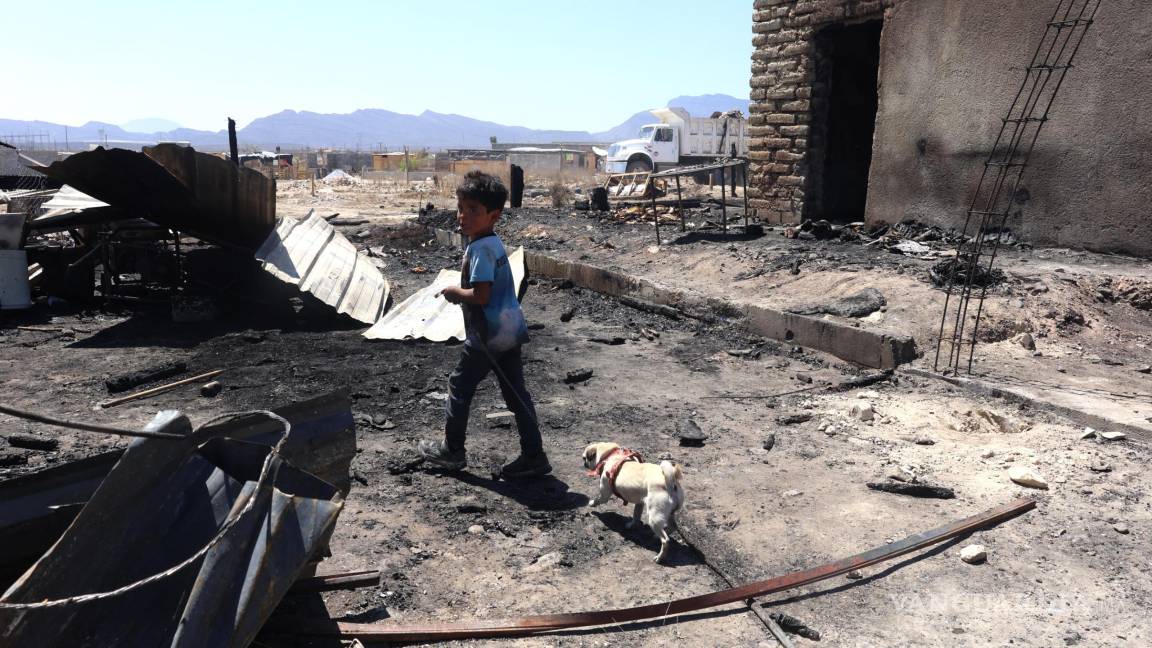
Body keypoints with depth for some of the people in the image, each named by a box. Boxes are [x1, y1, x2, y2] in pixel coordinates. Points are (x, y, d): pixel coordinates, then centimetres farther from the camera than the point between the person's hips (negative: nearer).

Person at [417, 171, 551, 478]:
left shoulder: (479, 248, -19)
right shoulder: (494, 242, 10)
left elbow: (481, 294, -25)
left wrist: (455, 291, -10)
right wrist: (462, 291, 11)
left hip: (487, 336, -8)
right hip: (510, 330, 9)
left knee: (459, 385, 10)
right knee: (516, 392, 10)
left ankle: (452, 450, 24)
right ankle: (534, 455, 13)